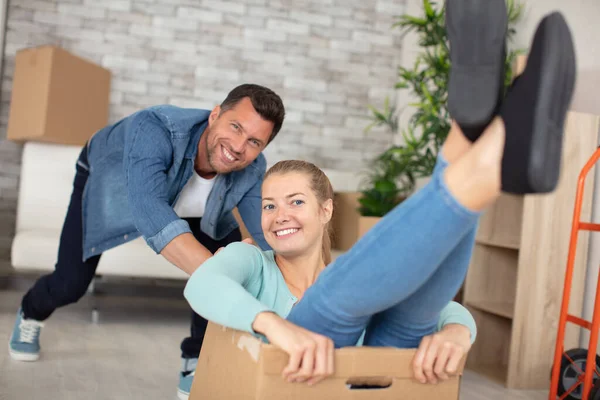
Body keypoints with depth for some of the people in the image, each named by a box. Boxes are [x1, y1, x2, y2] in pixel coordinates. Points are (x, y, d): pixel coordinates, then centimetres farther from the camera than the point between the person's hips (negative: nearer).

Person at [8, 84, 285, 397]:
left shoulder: (252, 171, -33)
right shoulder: (155, 127, -47)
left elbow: (270, 237, -32)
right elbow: (150, 210, -61)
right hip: (107, 182, -2)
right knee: (70, 283, -4)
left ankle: (196, 362, 1)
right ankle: (30, 315, 36)